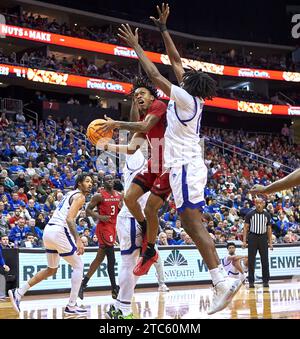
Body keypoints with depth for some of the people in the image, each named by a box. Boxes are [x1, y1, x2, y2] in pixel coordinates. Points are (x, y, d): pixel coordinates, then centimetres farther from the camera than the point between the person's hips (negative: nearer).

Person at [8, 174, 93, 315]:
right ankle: (71, 306, 1)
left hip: (48, 230, 9)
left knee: (51, 269, 21)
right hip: (59, 231, -9)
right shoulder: (80, 197, -6)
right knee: (78, 266, 3)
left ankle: (18, 292, 16)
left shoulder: (70, 194, 23)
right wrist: (78, 240, -26)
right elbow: (69, 219, -20)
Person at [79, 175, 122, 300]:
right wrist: (99, 217, -21)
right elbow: (88, 210, -6)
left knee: (99, 258, 11)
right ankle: (115, 289, -7)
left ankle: (83, 284, 18)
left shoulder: (119, 196, 11)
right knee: (111, 259, -11)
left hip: (113, 227, 8)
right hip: (103, 228, -8)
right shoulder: (99, 196, -8)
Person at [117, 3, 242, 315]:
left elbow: (154, 75, -11)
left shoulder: (185, 97, -9)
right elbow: (176, 60, 20)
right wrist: (162, 28, 23)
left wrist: (135, 46, -2)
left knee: (194, 223, -14)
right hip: (189, 165, 9)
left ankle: (222, 282, -20)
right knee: (191, 224, 8)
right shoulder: (194, 99, 13)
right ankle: (221, 280, 4)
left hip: (185, 167, -9)